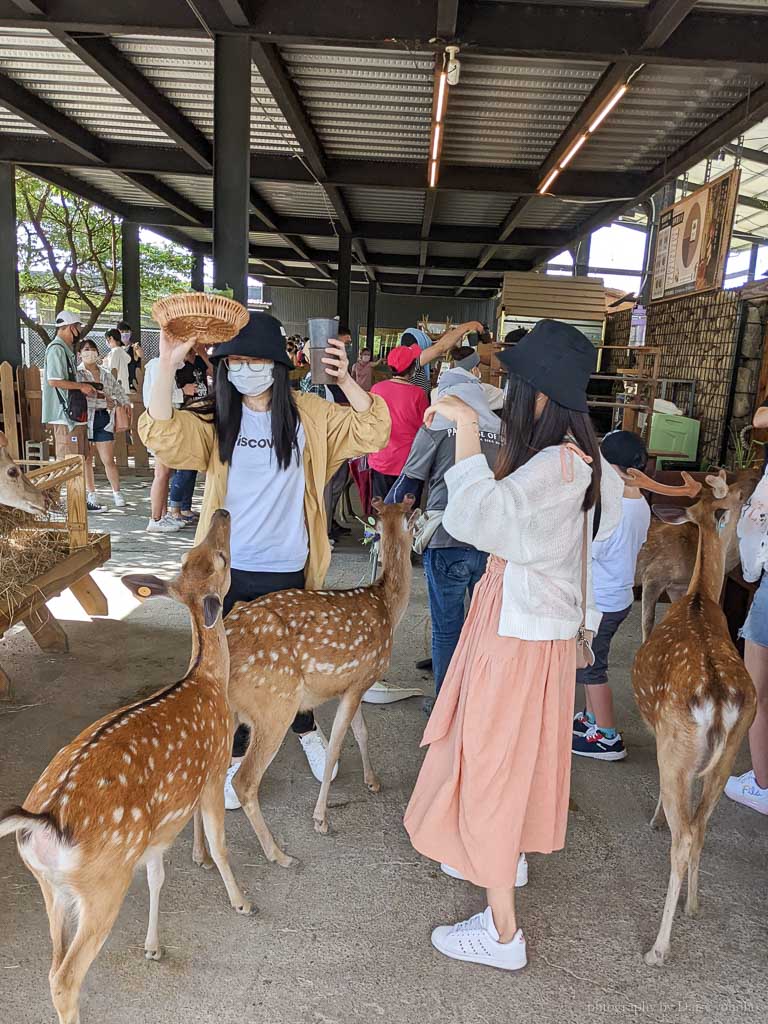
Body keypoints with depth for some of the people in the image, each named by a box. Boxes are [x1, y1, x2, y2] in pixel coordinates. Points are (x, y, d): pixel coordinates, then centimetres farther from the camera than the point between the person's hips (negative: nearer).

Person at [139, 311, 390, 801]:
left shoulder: (309, 415, -3)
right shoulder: (216, 421, -2)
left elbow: (373, 432, -8)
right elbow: (163, 434, -19)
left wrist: (346, 381, -22)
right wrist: (167, 363, -28)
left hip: (287, 569, 0)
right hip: (229, 570, 1)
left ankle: (307, 730, 47)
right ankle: (235, 757, 34)